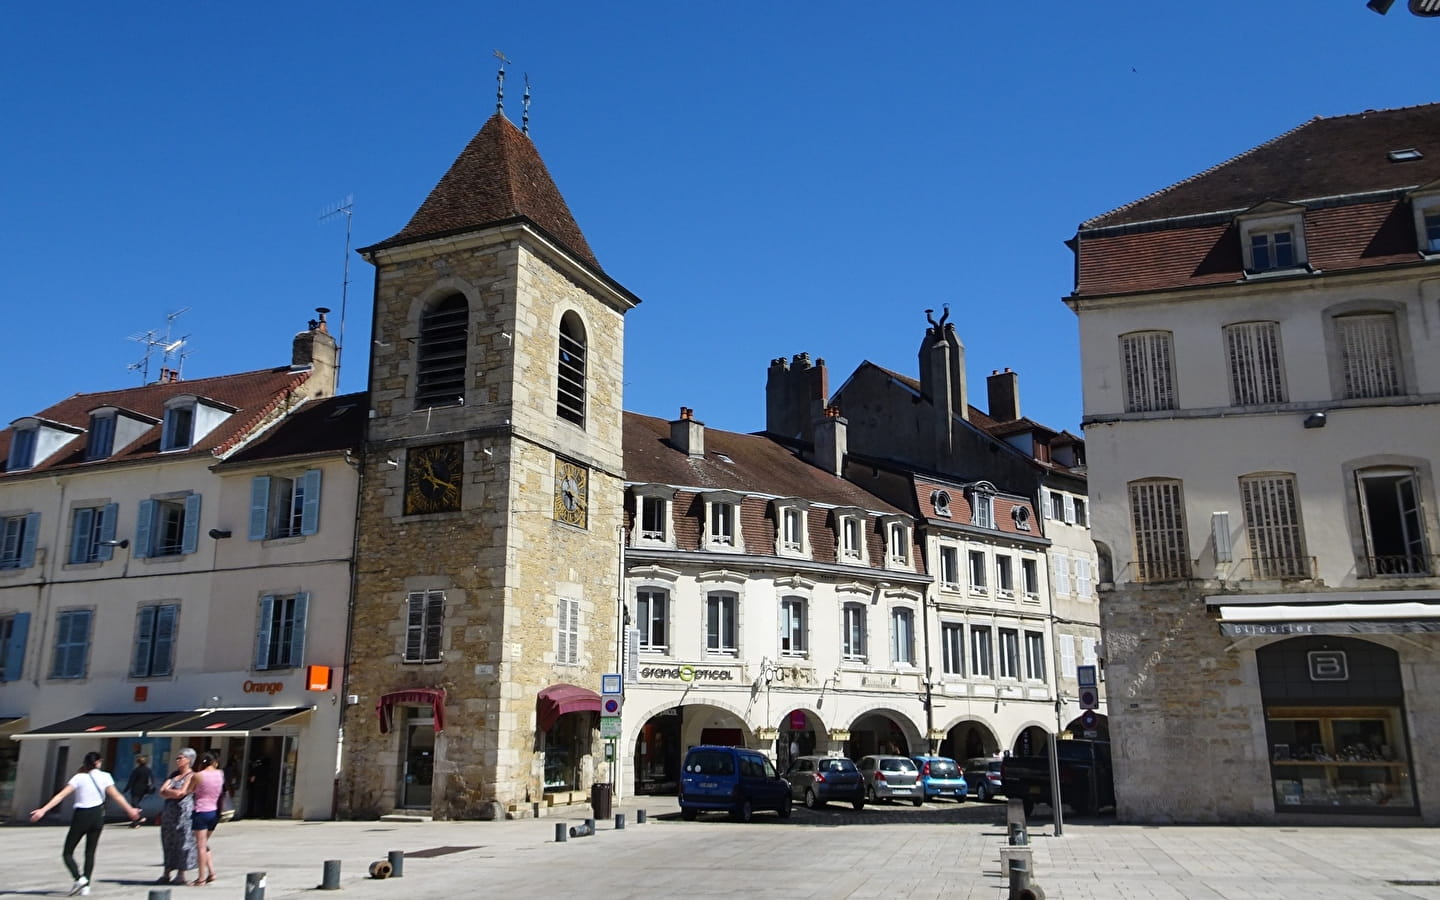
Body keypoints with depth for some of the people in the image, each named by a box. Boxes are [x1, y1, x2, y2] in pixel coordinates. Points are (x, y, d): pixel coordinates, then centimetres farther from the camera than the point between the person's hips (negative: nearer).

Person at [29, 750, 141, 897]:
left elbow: (61, 796, -14)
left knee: (67, 853, 7)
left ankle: (79, 878, -14)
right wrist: (130, 810, 7)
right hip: (98, 815, 3)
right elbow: (116, 796, -2)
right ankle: (86, 886, 5)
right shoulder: (105, 776, 0)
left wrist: (43, 810, -15)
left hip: (81, 816, -3)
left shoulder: (79, 777, -5)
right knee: (90, 853, 13)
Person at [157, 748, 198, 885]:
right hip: (169, 812, 7)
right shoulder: (174, 774, 16)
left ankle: (181, 875, 4)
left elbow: (181, 793, -16)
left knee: (182, 842, -3)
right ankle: (167, 874, 15)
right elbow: (162, 791, 7)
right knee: (168, 842, 9)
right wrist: (174, 793, -11)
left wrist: (167, 791, -1)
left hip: (184, 813, -7)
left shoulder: (192, 776, -7)